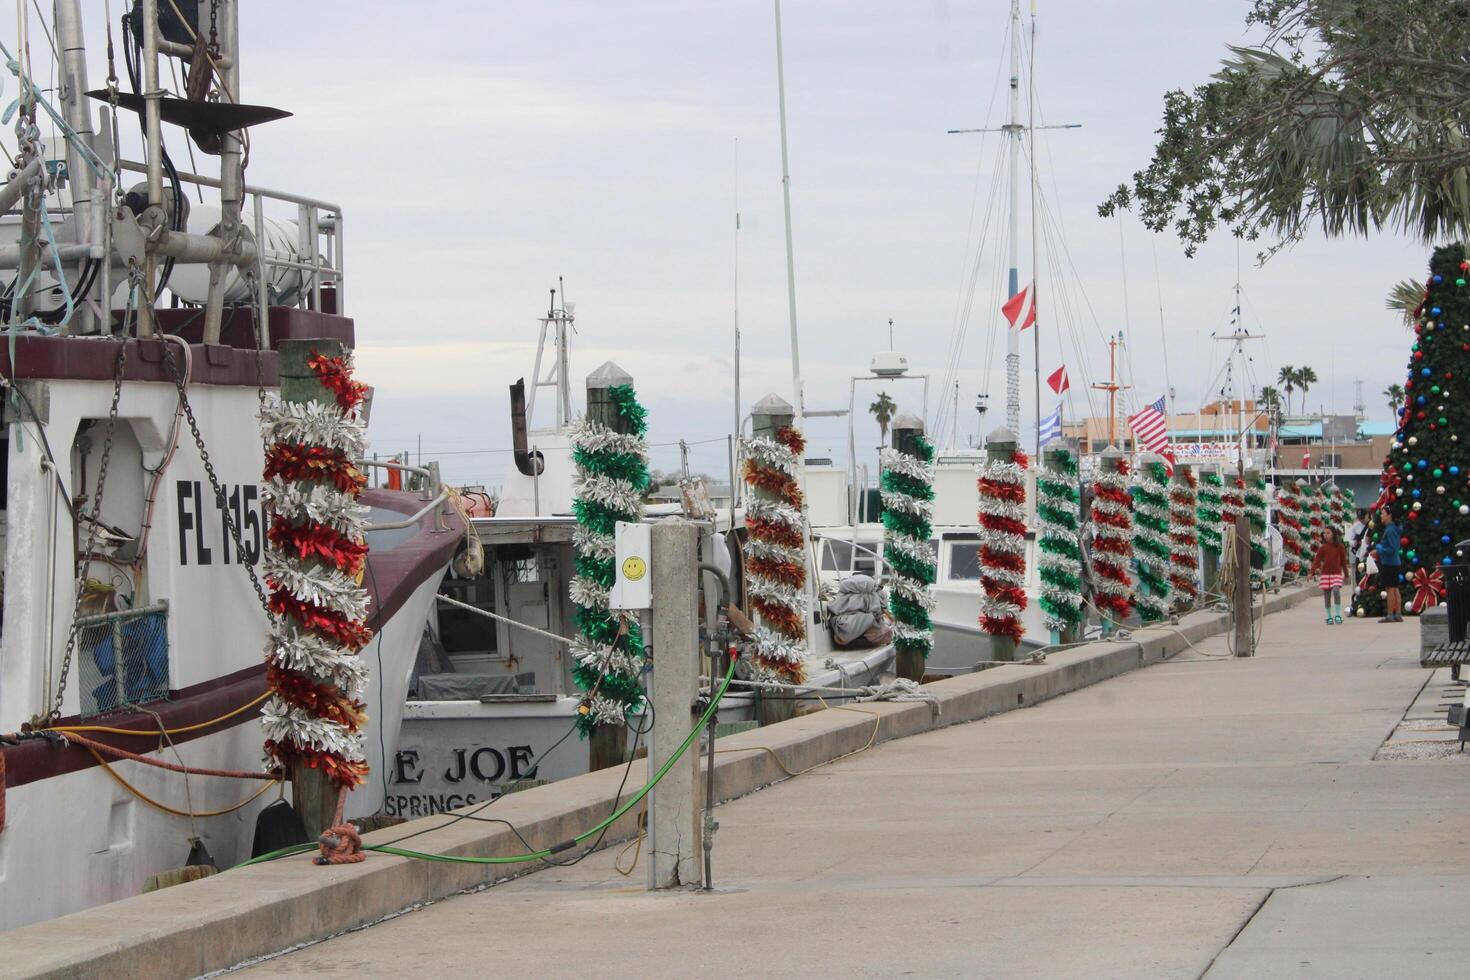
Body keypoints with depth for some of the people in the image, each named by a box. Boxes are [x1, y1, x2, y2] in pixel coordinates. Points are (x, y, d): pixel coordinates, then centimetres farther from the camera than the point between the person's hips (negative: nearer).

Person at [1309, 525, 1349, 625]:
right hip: (1325, 574, 1)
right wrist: (1312, 572, -16)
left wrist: (1346, 574, 16)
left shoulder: (1340, 547, 2)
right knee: (1327, 595, 3)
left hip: (1337, 573, -1)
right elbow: (1317, 560, -3)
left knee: (1336, 590, -22)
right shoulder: (1323, 547, 2)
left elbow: (1343, 561, 10)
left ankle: (1338, 615, -16)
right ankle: (1329, 617, 13)